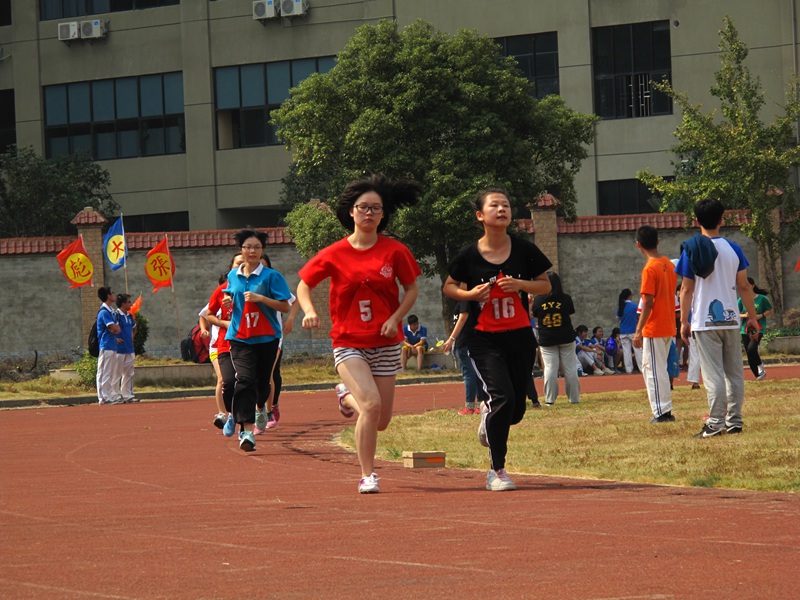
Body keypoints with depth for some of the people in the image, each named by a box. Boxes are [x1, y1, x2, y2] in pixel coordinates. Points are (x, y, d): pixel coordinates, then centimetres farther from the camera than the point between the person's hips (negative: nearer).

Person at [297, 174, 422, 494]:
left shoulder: (394, 251, -3)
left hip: (386, 343, 2)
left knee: (380, 421, 6)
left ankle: (347, 395, 41)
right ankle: (367, 476, -7)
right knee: (371, 404, -22)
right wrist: (309, 311, -13)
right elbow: (303, 285, 7)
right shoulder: (334, 254, -5)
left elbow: (412, 289, 7)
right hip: (348, 343, -2)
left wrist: (396, 317, -9)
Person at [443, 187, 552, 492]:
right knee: (503, 397, -18)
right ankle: (497, 471, -3)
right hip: (484, 338, -3)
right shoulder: (468, 255, -7)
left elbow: (545, 285, 6)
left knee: (516, 410, 6)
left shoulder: (524, 250, -3)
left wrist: (521, 284, -14)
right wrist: (470, 294, -14)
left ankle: (487, 413, 44)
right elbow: (449, 287, 7)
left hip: (520, 337, 3)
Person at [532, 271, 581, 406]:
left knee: (550, 368, 1)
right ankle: (574, 397, 9)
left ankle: (550, 399, -4)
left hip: (546, 339, 0)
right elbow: (570, 313, 4)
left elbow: (535, 314, 6)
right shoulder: (566, 299, -7)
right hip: (566, 338, 0)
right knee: (570, 368, 6)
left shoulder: (538, 300, -7)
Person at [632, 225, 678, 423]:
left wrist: (638, 331, -15)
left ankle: (662, 412, -3)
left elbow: (648, 303, -19)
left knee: (654, 370, -3)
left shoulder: (650, 269, -16)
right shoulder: (669, 265, 9)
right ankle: (665, 411, 15)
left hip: (653, 329, -8)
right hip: (669, 327, 8)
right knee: (659, 369, 16)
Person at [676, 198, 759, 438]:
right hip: (730, 319, 3)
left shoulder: (691, 250, -6)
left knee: (713, 374, -4)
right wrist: (752, 317, 13)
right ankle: (734, 420, 9)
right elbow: (744, 287, 5)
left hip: (704, 321, -3)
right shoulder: (733, 248, 2)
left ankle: (716, 422, -8)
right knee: (734, 373, 9)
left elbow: (686, 289, -6)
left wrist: (684, 321, 1)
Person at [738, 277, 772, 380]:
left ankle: (760, 365, 0)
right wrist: (744, 315, -15)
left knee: (751, 348, -25)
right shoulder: (741, 300, 5)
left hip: (758, 329, -4)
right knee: (749, 356, 4)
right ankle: (758, 375, 17)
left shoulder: (762, 299, 0)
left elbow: (770, 311, 7)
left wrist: (761, 316, -10)